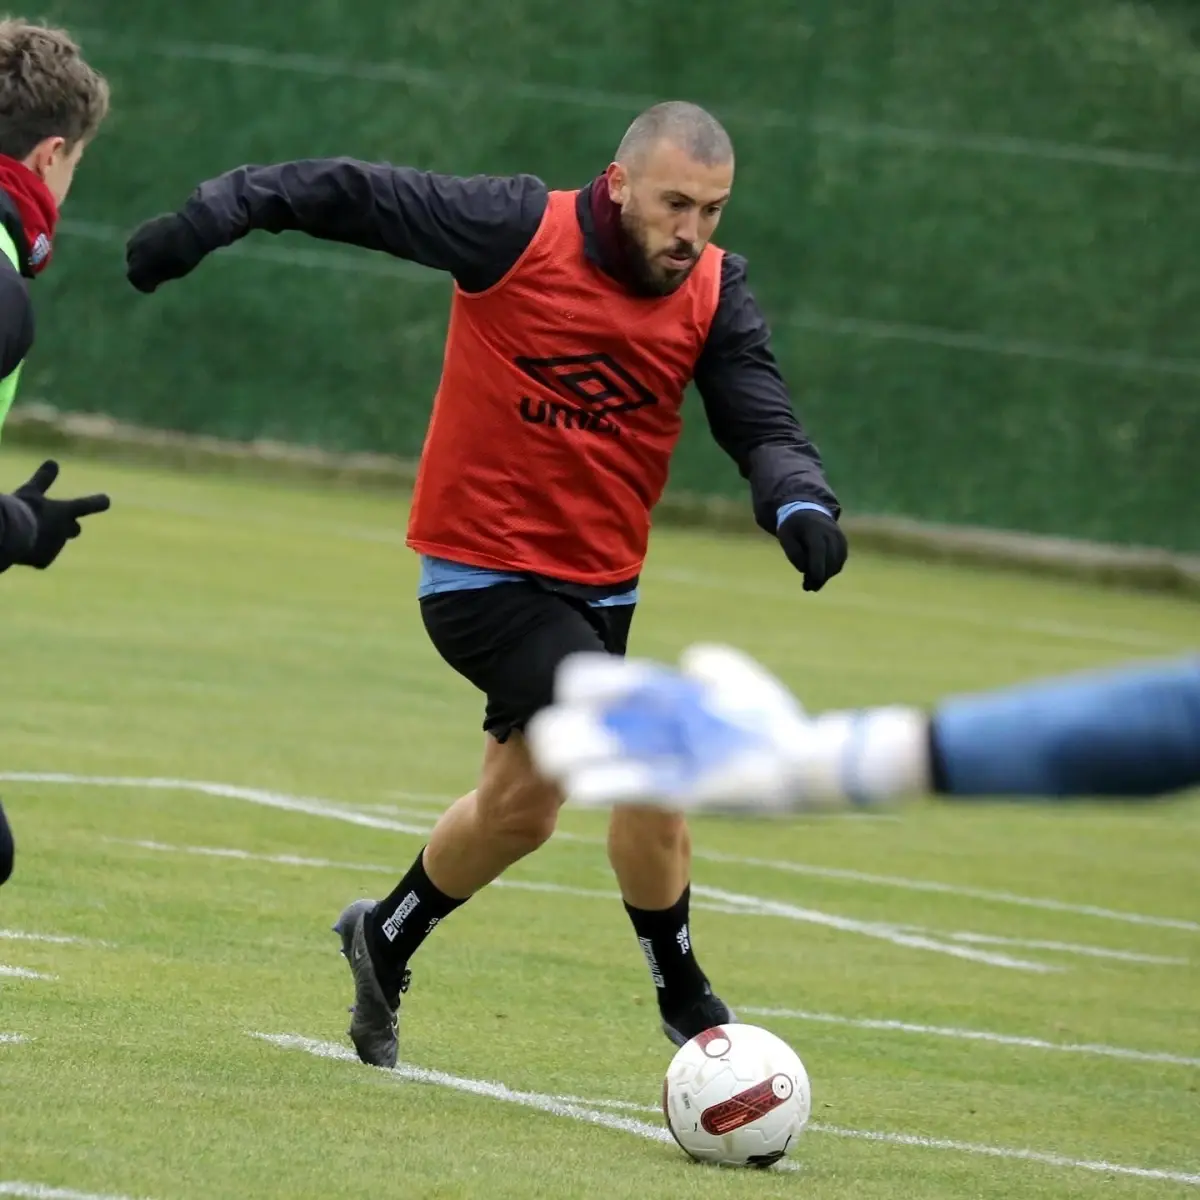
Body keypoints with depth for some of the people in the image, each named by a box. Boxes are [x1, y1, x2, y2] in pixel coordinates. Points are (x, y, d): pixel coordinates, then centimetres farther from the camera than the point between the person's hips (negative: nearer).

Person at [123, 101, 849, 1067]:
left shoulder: (715, 293, -5)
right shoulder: (517, 230, -18)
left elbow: (764, 428, -11)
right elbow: (353, 195, -13)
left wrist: (801, 506, -32)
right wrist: (215, 215, -20)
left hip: (598, 583, 6)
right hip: (483, 572, -6)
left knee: (522, 805, 19)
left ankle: (386, 944, 43)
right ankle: (685, 1003, -5)